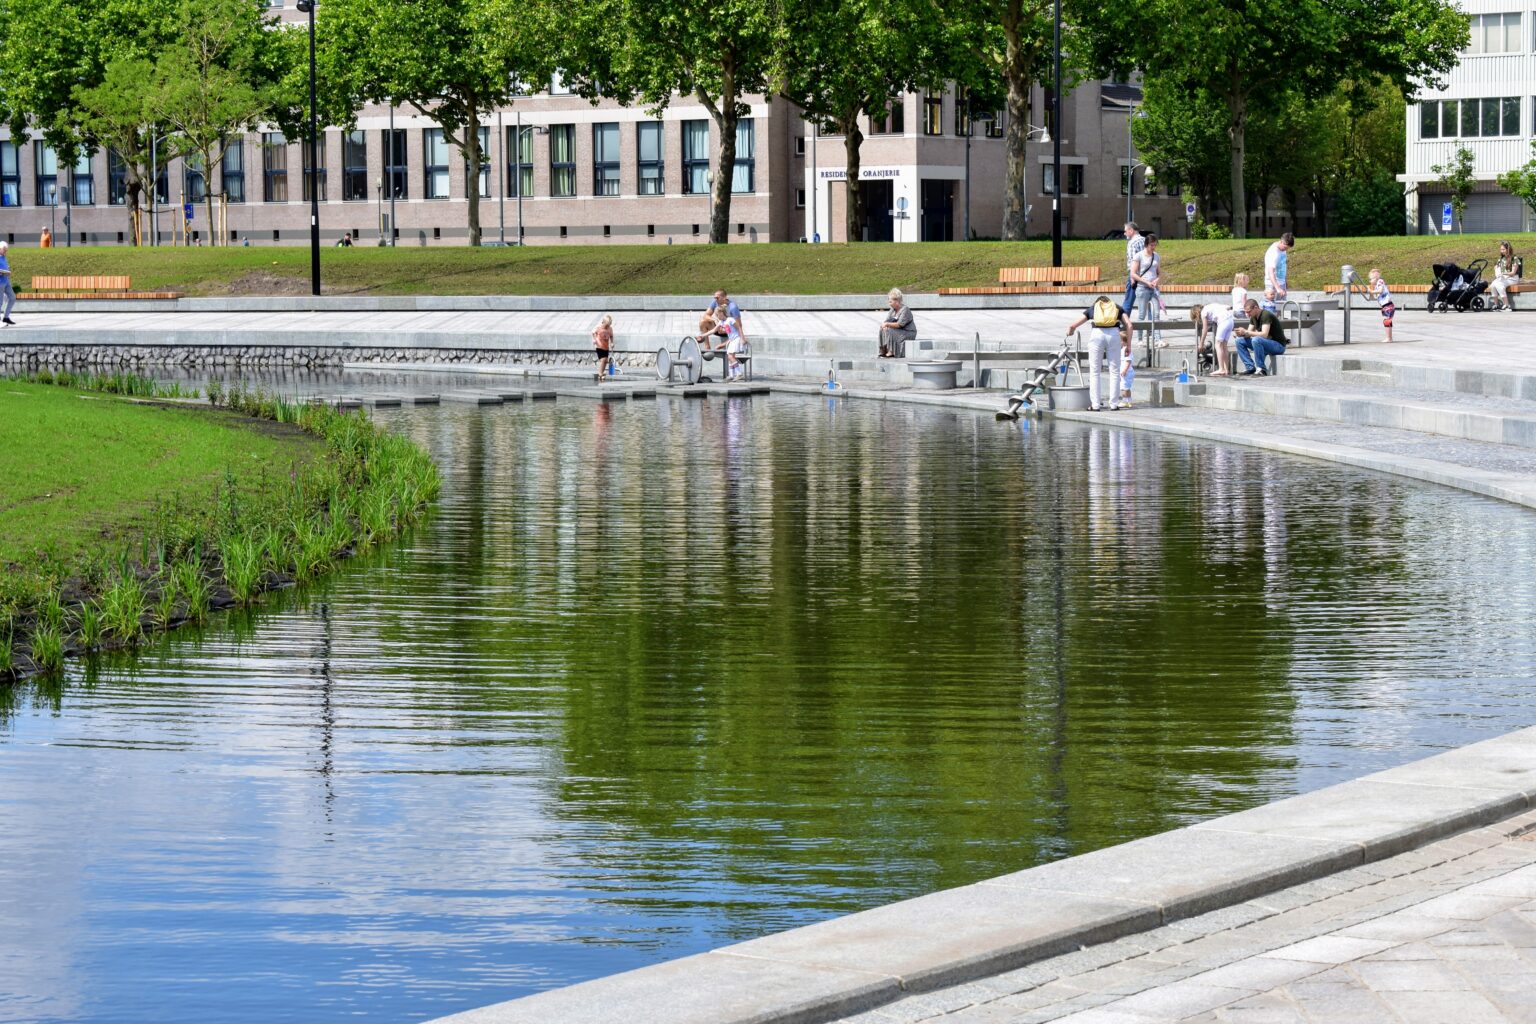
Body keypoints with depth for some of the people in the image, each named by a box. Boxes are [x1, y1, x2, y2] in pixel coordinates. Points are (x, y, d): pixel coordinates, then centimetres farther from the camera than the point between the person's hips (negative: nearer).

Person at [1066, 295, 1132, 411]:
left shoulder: (1092, 309, 24)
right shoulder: (1118, 308, 25)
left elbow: (1073, 325, 19)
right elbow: (1128, 325, 10)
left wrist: (1069, 332, 40)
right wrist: (1128, 345, 12)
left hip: (1097, 334, 0)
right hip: (1114, 334, 0)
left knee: (1094, 372, 8)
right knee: (1114, 371, 9)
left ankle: (1095, 405, 6)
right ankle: (1114, 404, 8)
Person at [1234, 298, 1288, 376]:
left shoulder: (1266, 315, -21)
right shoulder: (1254, 317, 5)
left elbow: (1264, 334, -32)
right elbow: (1249, 333, 7)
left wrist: (1246, 332, -29)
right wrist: (1242, 333, -17)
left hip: (1278, 345, -9)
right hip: (1266, 343, 9)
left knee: (1256, 340, -36)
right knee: (1240, 341, 0)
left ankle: (1261, 369, -25)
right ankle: (1250, 367, -5)